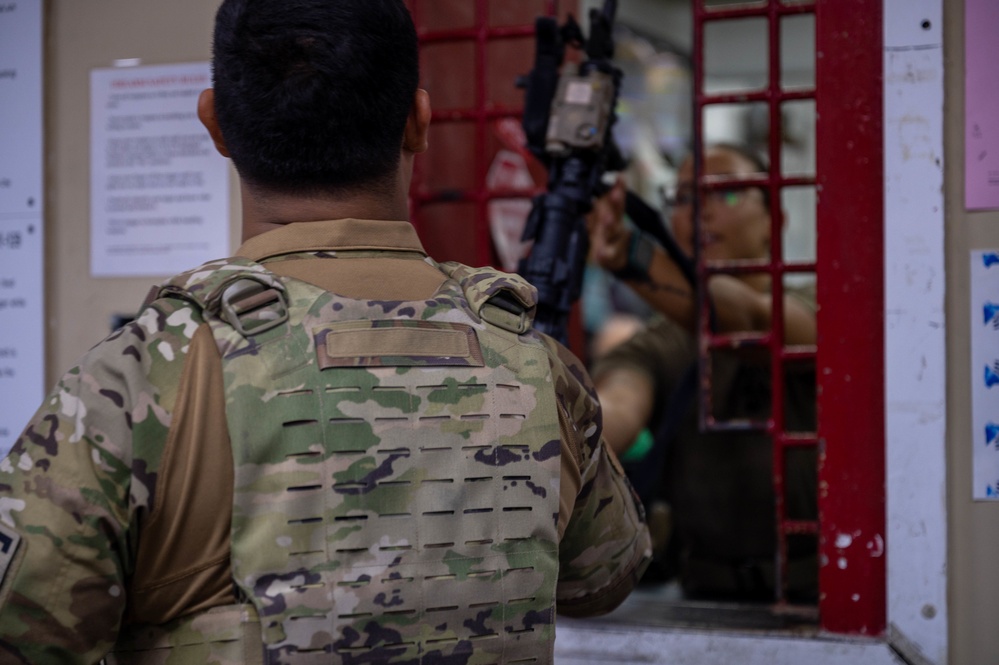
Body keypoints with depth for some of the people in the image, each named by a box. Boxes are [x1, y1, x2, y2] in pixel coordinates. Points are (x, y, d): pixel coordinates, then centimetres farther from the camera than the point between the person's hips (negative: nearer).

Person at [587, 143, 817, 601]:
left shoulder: (814, 313, -2)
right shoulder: (658, 350, 6)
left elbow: (749, 319, -26)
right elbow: (615, 409, -18)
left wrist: (633, 259, -44)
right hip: (707, 595, 4)